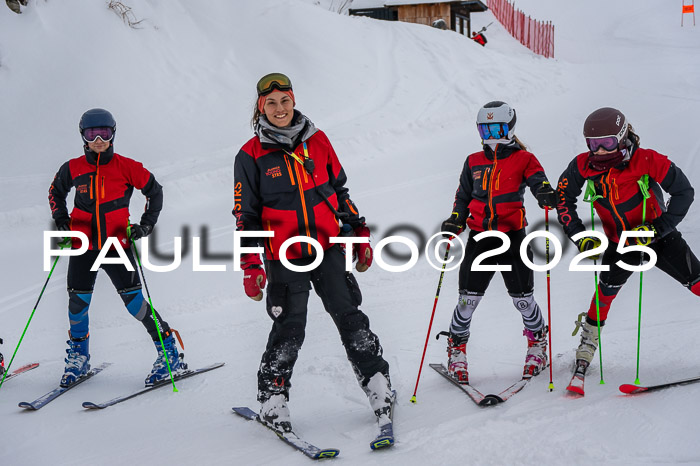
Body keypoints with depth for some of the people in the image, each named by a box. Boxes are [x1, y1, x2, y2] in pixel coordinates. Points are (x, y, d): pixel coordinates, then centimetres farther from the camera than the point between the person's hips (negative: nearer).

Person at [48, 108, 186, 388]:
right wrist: (61, 219, 10)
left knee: (133, 301, -9)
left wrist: (146, 224, 0)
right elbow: (55, 192, 23)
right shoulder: (73, 168, 4)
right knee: (77, 302, 1)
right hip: (83, 245, 3)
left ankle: (169, 352, 2)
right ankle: (78, 357, 25)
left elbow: (154, 191, 8)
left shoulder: (126, 167, -3)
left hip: (117, 245, -3)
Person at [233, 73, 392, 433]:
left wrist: (359, 233, 13)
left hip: (328, 247, 2)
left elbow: (339, 191, 16)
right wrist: (250, 265, -6)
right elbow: (246, 214, 1)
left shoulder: (317, 141, 6)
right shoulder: (252, 156, -2)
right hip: (284, 257, -2)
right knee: (289, 329, -2)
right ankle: (272, 400, 14)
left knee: (349, 316, -1)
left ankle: (378, 386, 8)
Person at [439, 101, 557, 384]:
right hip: (479, 237, 2)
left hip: (512, 236, -2)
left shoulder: (523, 159, 4)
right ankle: (456, 347, 16)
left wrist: (546, 196, -36)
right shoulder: (474, 162, 13)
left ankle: (537, 342, 27)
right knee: (469, 298, -4)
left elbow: (538, 181, -12)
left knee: (522, 298, 0)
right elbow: (463, 197, 20)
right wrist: (456, 221, 3)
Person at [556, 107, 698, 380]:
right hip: (618, 241, 2)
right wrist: (579, 236, -12)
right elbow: (564, 198, -2)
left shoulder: (647, 160, -25)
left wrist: (656, 229, -24)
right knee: (608, 286, -13)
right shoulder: (584, 166, -16)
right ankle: (589, 341, 2)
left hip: (657, 235, -2)